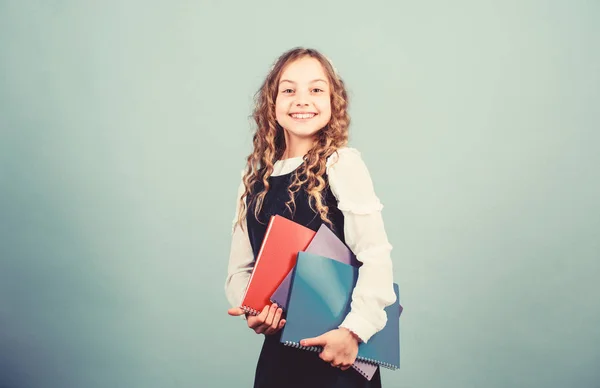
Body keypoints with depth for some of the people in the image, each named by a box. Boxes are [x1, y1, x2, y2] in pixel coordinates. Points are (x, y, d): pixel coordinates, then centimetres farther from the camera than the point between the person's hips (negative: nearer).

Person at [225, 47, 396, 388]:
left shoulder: (341, 164, -11)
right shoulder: (257, 175, 5)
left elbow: (376, 256, -16)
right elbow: (240, 267, 6)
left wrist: (354, 331, -23)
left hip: (335, 348, -4)